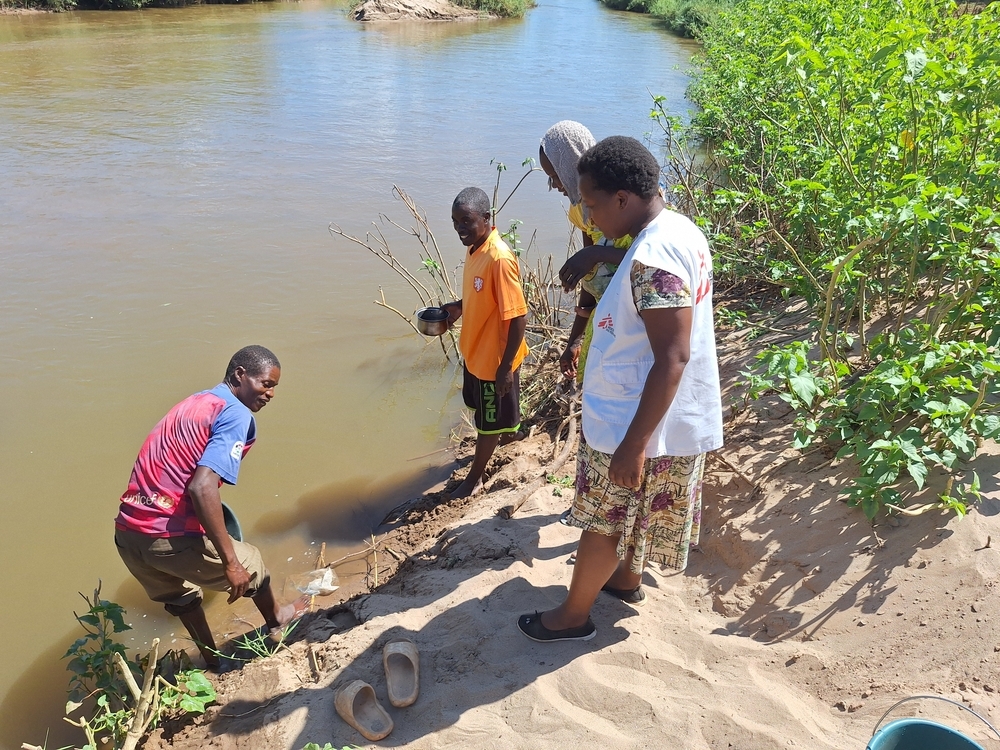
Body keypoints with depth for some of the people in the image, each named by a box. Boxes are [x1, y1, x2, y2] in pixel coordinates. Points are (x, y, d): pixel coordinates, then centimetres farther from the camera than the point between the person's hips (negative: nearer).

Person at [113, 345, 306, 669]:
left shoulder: (193, 403, 15)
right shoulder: (237, 416, -11)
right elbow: (202, 487, -24)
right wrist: (231, 562, -20)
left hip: (126, 533, 8)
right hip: (170, 539, -7)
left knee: (180, 596, 33)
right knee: (249, 564, 21)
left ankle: (213, 662, 51)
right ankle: (275, 621, 47)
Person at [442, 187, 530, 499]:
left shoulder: (499, 259, -30)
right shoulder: (474, 247, -3)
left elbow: (518, 316, -27)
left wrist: (506, 367, -23)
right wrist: (459, 306, 1)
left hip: (494, 356, -9)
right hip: (474, 348, 9)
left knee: (488, 420, 11)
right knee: (484, 408, 30)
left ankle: (474, 478, 29)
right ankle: (509, 431, 57)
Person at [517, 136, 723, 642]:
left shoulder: (652, 257, -29)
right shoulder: (680, 229, 3)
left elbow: (673, 358, -31)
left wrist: (633, 444, -27)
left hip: (639, 423, -9)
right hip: (678, 416, 10)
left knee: (603, 522, 9)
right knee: (634, 509, 28)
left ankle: (574, 615, 28)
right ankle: (627, 579, 49)